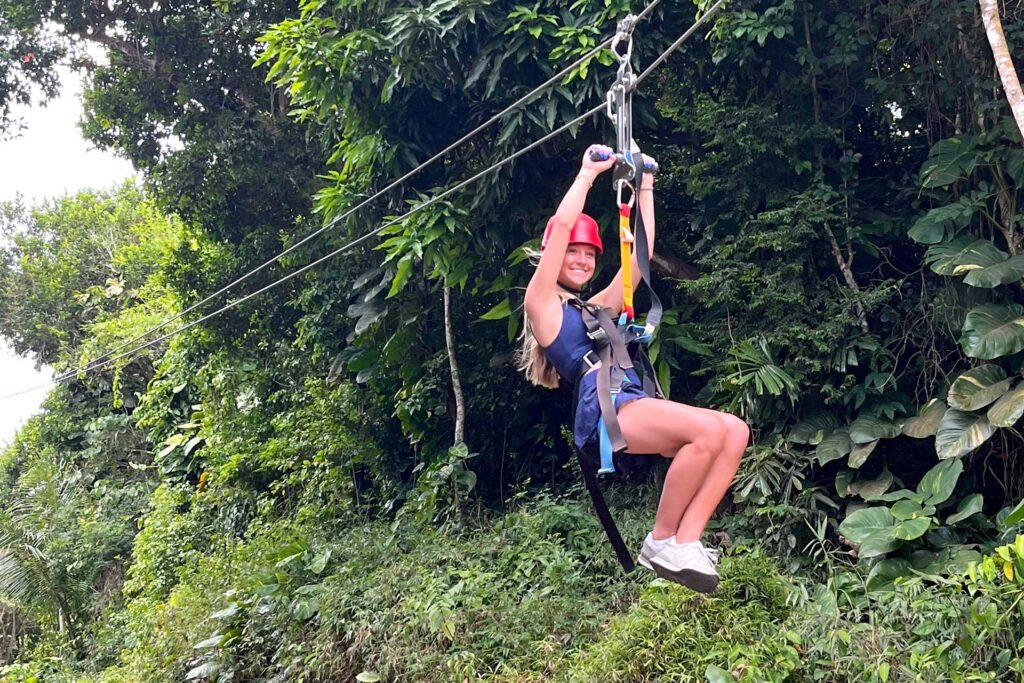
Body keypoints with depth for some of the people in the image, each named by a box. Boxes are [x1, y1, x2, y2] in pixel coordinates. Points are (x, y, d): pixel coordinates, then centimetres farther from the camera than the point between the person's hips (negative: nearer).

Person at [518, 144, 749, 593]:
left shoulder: (599, 307, 31)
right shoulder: (542, 303, 11)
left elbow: (640, 254, 30)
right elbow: (561, 226, 2)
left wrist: (645, 188, 31)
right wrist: (589, 172, 12)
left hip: (637, 412, 8)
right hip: (603, 411, -8)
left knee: (735, 431, -14)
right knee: (710, 429, -28)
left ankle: (686, 540, -17)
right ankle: (660, 543, -13)